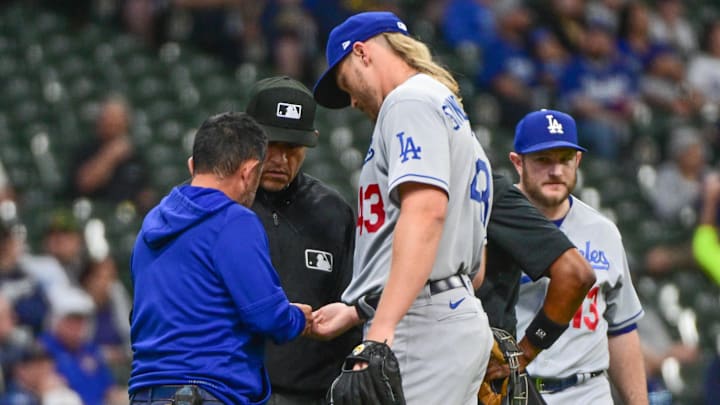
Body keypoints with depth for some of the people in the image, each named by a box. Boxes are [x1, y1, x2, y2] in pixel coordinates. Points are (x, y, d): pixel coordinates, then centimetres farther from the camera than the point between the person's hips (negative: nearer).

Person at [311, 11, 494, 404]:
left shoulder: (411, 99, -4)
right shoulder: (453, 112, 27)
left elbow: (426, 211, -20)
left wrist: (382, 327, -27)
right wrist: (355, 312, 30)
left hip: (423, 328, -10)